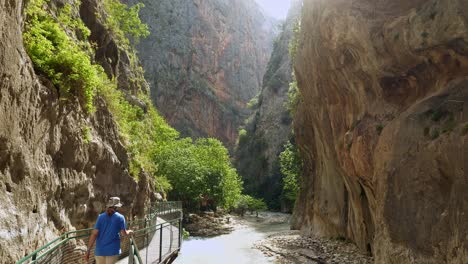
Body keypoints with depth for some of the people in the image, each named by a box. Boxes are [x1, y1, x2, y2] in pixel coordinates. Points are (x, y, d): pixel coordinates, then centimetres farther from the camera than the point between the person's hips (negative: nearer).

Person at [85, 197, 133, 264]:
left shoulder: (101, 217, 2)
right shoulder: (120, 217, -4)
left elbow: (94, 234, -6)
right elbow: (124, 233, -4)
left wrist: (88, 251, -5)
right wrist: (129, 232, 19)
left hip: (100, 250, 3)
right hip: (112, 251, -3)